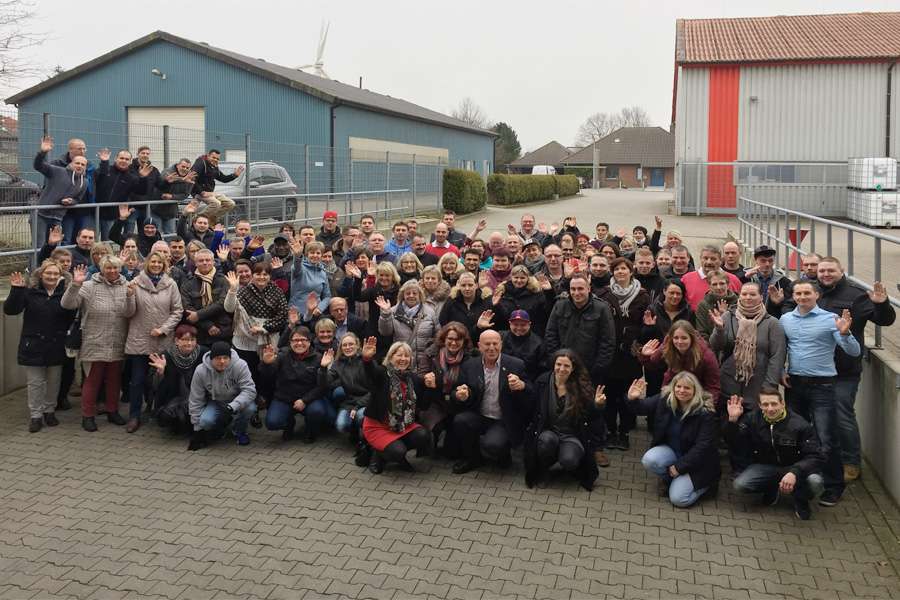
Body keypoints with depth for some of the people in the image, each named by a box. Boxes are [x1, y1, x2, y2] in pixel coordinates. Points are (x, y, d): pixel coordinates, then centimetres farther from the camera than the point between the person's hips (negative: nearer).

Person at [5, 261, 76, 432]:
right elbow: (10, 310, -12)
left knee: (53, 382, 13)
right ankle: (36, 416, 17)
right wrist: (16, 290, -21)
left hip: (56, 347, 1)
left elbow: (72, 318, -1)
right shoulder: (30, 291, -5)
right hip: (33, 346, -1)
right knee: (35, 383, 6)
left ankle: (50, 411, 30)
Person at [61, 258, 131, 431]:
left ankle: (113, 411, 30)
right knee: (92, 380, 5)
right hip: (95, 344, -3)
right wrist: (75, 284, -26)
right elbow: (67, 304, -13)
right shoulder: (90, 286, -6)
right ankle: (88, 416, 16)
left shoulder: (126, 287, 3)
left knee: (114, 379, 15)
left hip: (117, 346, 3)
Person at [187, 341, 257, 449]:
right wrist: (197, 429, -7)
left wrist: (233, 406, -45)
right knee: (205, 421, -29)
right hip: (215, 403, 1)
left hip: (237, 402, -1)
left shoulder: (240, 366, -24)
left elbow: (249, 390, -29)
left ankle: (239, 432, 0)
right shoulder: (201, 371, -17)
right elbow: (195, 401, -8)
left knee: (249, 407, -33)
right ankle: (220, 427, 9)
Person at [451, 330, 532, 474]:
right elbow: (458, 393, 2)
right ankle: (473, 458, 2)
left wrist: (522, 386, -30)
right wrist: (460, 396, -25)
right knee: (460, 420, -26)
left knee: (492, 445, -30)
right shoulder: (469, 366, 3)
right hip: (479, 417, 3)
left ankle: (503, 456, 9)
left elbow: (531, 396, -6)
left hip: (504, 422, -3)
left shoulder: (516, 365, -4)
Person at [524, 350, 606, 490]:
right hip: (549, 431, 1)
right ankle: (542, 470, -2)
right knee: (547, 440, -35)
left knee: (568, 460, -31)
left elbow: (590, 417, -5)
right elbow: (532, 411, -3)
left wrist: (597, 404, -22)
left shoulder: (582, 386, -6)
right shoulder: (542, 382, -3)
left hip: (572, 435, -1)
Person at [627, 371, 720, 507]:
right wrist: (633, 399, -32)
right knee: (649, 460, -27)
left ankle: (705, 483, 11)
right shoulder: (665, 399, -10)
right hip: (671, 450, 4)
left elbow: (703, 445, -20)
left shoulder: (705, 412, -21)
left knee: (678, 499, -18)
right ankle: (668, 478, 6)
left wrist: (679, 467, -20)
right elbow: (643, 407, -6)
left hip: (696, 461, -4)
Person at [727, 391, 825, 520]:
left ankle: (800, 500, 5)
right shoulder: (752, 419, -8)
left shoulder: (799, 424, -15)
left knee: (815, 482, -34)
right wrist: (732, 421, -26)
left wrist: (795, 472, -39)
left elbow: (816, 457, -20)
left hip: (793, 467, -2)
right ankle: (771, 489, 11)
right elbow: (737, 448, -10)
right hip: (765, 467, 2)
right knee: (739, 485, -23)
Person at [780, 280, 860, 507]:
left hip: (821, 386, -5)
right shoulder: (785, 319, 6)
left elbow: (854, 352, -12)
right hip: (793, 384, 5)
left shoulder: (831, 319, -7)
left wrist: (844, 333, -30)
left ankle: (833, 486, 9)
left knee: (827, 439, -4)